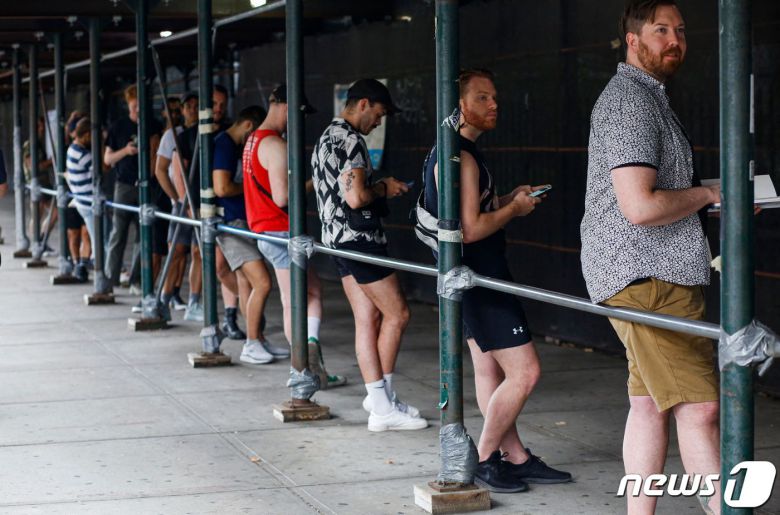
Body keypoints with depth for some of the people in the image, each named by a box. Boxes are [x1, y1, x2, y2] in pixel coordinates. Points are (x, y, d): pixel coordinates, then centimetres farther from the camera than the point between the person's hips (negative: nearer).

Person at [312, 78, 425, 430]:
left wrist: (378, 188, 19)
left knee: (368, 318, 9)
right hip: (358, 238, -10)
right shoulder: (351, 141, -16)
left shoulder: (326, 138, 17)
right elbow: (356, 197, -25)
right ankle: (383, 404, -1)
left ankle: (378, 399, 10)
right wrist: (384, 189, -6)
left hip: (336, 238, 10)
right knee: (397, 314, -4)